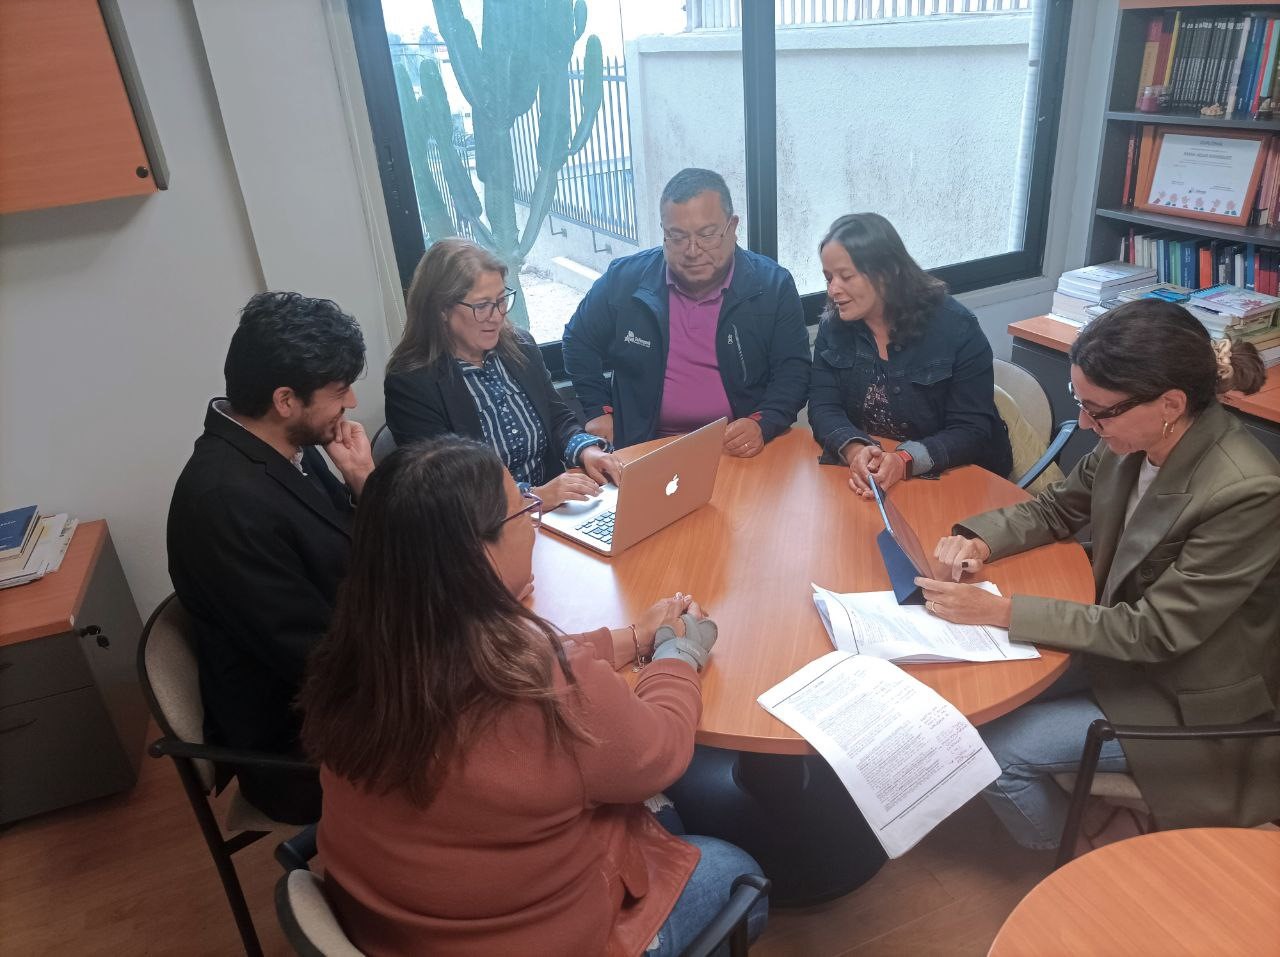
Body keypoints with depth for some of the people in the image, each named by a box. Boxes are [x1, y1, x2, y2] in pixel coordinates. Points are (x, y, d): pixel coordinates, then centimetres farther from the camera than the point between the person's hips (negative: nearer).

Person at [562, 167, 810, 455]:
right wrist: (597, 410, 7)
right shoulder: (624, 280, -1)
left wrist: (762, 424, -19)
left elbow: (793, 372, -2)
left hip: (740, 449, 1)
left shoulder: (774, 285, -3)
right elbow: (579, 343, 14)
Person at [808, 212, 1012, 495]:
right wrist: (855, 450, -29)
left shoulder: (955, 327, -14)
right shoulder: (833, 325, -2)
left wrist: (905, 460, -32)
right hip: (863, 476, 3)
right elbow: (823, 407, -7)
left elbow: (973, 430, -15)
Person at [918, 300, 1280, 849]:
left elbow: (1156, 633, -27)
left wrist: (1002, 612, -30)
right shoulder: (1132, 442, -12)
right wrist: (980, 541, -14)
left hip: (1188, 700, -6)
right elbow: (1056, 508, 5)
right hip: (1124, 641, 7)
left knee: (993, 752, -9)